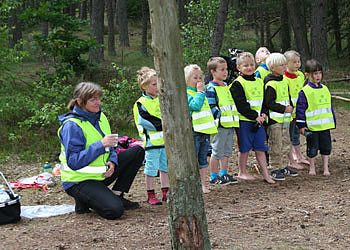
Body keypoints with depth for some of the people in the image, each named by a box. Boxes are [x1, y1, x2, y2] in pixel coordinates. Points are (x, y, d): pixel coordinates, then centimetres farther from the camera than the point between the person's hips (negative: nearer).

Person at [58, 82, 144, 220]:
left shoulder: (100, 117, 5)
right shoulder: (72, 126, -20)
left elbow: (109, 148, 13)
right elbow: (73, 162, -26)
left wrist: (112, 162, -10)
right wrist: (101, 145, -30)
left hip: (101, 175, 8)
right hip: (79, 181, -8)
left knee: (138, 151, 4)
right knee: (114, 210, -28)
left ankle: (116, 195, 4)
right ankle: (84, 200, 1)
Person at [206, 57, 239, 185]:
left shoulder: (226, 86, 16)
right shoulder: (211, 88, -10)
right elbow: (211, 107, -15)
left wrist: (233, 120, 19)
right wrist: (219, 118, -20)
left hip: (230, 125, 8)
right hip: (219, 126, -8)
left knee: (227, 151, 13)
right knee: (217, 152, -2)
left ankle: (224, 174, 22)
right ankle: (214, 177, 6)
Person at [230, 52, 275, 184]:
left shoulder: (259, 82, 13)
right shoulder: (237, 84, -8)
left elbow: (264, 100, 16)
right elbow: (241, 105, -14)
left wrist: (264, 114, -1)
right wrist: (255, 116, -16)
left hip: (259, 120, 5)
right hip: (244, 121, -5)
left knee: (260, 148, 6)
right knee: (245, 148, 3)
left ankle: (266, 174, 8)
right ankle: (242, 172, 17)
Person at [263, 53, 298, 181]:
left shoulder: (284, 81, 12)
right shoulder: (271, 84, -16)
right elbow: (268, 103, -20)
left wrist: (290, 107, 6)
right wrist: (284, 109, -17)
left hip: (285, 119, 9)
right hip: (274, 120, -9)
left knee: (285, 144, 15)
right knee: (275, 146, -3)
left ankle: (284, 166, 26)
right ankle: (275, 169, 4)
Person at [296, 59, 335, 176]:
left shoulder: (325, 89, 8)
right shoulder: (304, 91, -10)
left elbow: (329, 107, 16)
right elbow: (300, 109, -9)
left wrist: (332, 122, 17)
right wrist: (301, 125, -11)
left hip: (325, 125, 5)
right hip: (312, 126, -5)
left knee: (326, 146, 10)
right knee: (312, 148, 6)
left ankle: (325, 167, 22)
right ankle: (312, 167, 23)